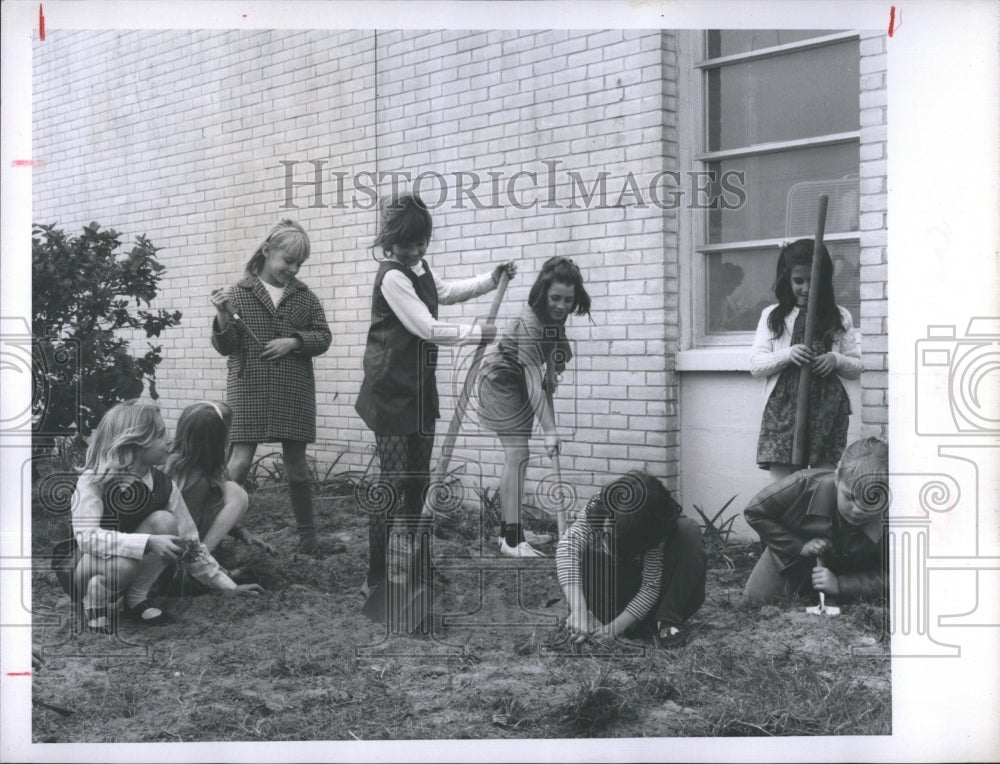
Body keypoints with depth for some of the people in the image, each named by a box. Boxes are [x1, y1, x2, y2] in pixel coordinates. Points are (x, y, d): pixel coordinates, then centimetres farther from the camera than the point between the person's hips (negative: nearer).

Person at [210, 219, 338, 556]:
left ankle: (307, 538, 21)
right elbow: (225, 347, -2)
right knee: (240, 463, -10)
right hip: (249, 390, -3)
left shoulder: (304, 296, 7)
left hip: (294, 392, 3)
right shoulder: (240, 292, 0)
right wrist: (223, 317, -20)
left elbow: (323, 337, 5)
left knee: (296, 465, 11)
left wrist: (294, 342, -11)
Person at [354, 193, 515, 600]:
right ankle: (376, 579, -2)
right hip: (391, 394, -9)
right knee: (393, 484, -9)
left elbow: (446, 291, 30)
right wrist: (477, 332, -10)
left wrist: (491, 279, 20)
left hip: (418, 390, 9)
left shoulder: (419, 269, 10)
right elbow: (428, 328, -19)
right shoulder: (392, 277, -17)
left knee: (418, 479, 14)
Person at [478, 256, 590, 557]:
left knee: (516, 456, 11)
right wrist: (549, 431, -36)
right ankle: (513, 540, -13)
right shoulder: (529, 322, -32)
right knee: (517, 455, -14)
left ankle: (508, 530, 20)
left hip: (518, 384, 9)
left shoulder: (556, 317, -7)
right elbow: (534, 380, -35)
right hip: (500, 380, -9)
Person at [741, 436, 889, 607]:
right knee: (755, 599, -7)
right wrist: (798, 546, -29)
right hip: (791, 555, -1)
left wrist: (840, 585, -37)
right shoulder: (805, 485, -38)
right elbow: (755, 512, -24)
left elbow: (885, 578, -24)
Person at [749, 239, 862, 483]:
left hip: (827, 409, 1)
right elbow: (756, 364, 5)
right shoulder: (772, 316, 11)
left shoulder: (840, 318, 13)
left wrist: (836, 360, -8)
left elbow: (857, 367, 13)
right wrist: (786, 355, -13)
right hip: (783, 409, 0)